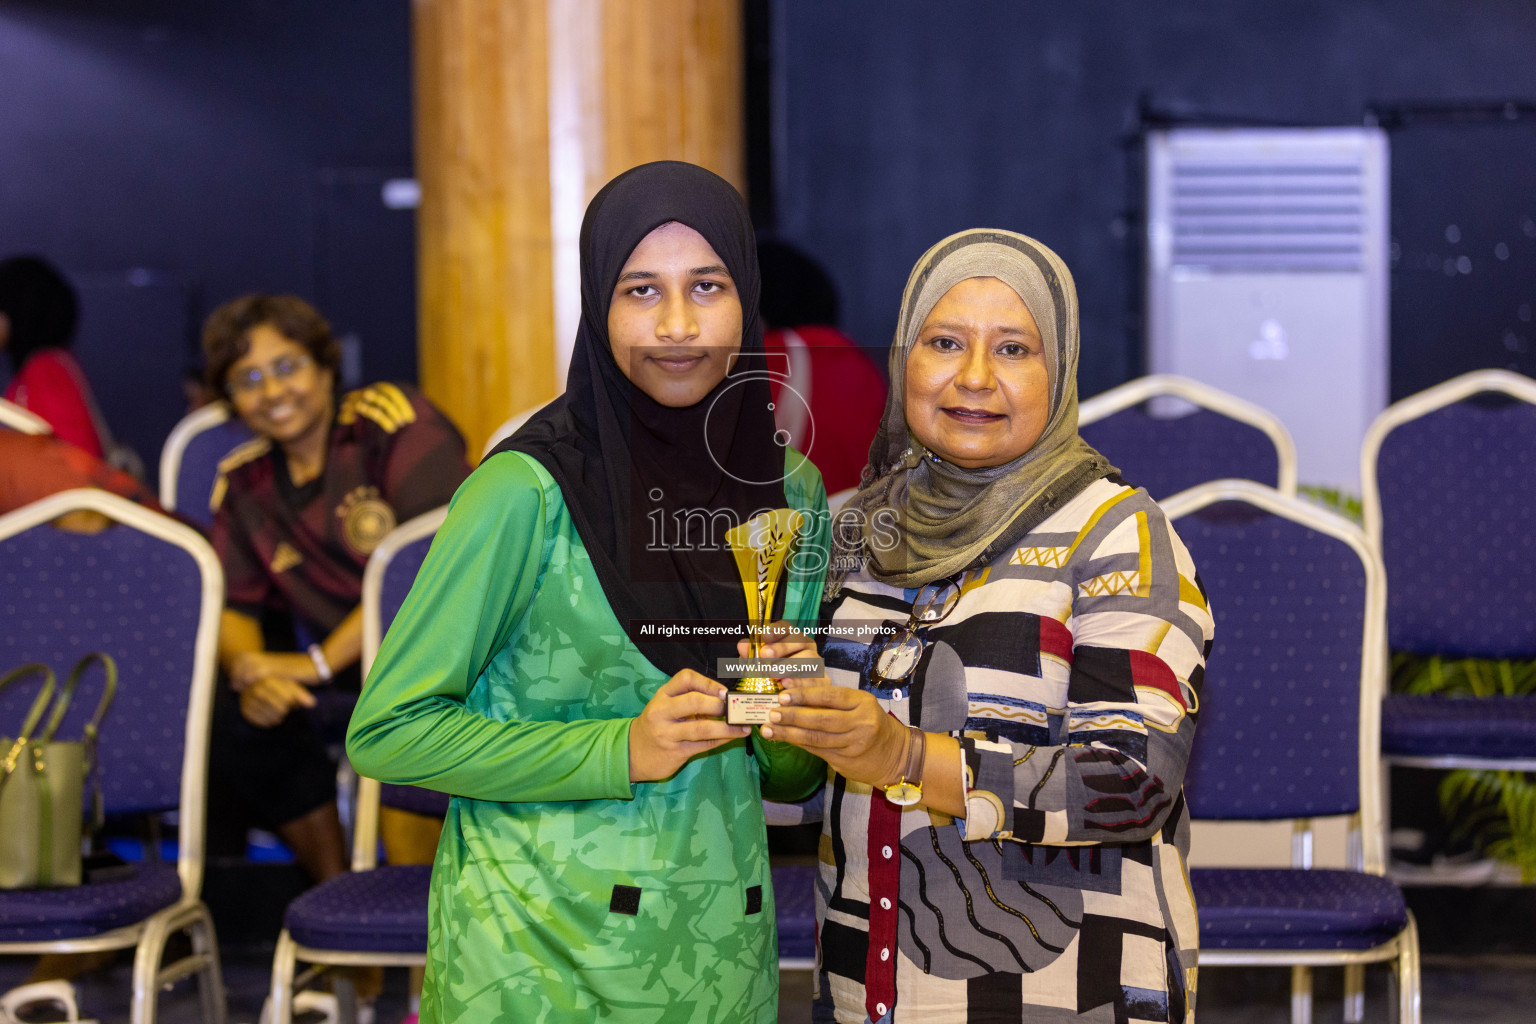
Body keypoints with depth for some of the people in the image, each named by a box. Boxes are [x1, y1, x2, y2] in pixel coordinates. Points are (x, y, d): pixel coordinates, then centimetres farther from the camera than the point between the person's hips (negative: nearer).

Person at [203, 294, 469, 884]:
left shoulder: (391, 420, -10)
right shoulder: (243, 483, 10)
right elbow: (231, 606, 8)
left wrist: (319, 662, -20)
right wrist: (252, 673, -18)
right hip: (355, 670, 6)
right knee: (239, 715, -16)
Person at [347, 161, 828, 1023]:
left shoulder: (791, 491, 3)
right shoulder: (529, 490, -13)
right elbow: (388, 731, -12)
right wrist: (622, 752, -19)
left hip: (720, 955, 5)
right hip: (537, 955, -5)